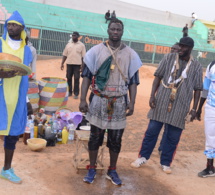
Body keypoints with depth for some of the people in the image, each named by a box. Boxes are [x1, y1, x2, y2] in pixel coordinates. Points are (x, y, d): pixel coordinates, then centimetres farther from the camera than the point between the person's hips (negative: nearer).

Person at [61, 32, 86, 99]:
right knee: (69, 78, 7)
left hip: (77, 64, -3)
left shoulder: (81, 45, 1)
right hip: (69, 64, 3)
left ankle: (76, 93, 3)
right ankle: (69, 91, 19)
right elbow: (65, 55, 11)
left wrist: (82, 65, -8)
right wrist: (62, 63, 5)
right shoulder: (68, 44, 9)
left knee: (76, 79, -2)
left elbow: (83, 56, -1)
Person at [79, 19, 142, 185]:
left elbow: (133, 80, 4)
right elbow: (87, 76, -1)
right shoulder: (97, 50, -2)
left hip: (119, 103, 1)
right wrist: (83, 99, -7)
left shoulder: (130, 54, 2)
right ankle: (92, 169, 26)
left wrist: (132, 103, -5)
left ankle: (112, 171, 26)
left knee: (115, 139, 10)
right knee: (95, 136, 9)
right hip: (99, 100, -1)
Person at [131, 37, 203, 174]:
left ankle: (165, 163, 22)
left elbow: (197, 89, 5)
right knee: (152, 131, 5)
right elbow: (158, 76, 3)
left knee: (173, 137, 6)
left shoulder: (197, 66, 3)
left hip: (181, 106, 0)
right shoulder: (169, 58, 3)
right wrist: (152, 95, -6)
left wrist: (194, 109, 0)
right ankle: (143, 157, 21)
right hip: (161, 102, 0)